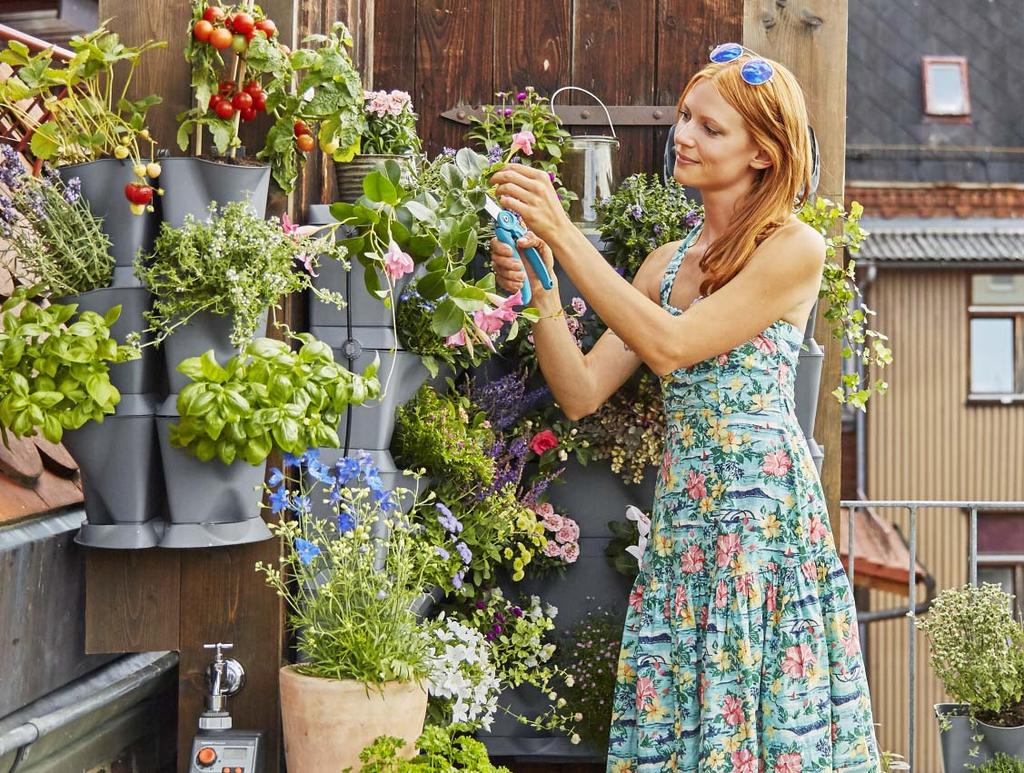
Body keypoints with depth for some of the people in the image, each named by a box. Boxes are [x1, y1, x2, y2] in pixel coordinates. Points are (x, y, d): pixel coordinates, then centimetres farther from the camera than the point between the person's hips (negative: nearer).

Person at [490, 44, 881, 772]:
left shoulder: (793, 249, -4)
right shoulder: (667, 262, 15)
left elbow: (671, 346, -14)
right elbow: (582, 392, 8)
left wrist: (563, 235, -15)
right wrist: (540, 290, -8)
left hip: (763, 510, -6)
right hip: (681, 515, 6)